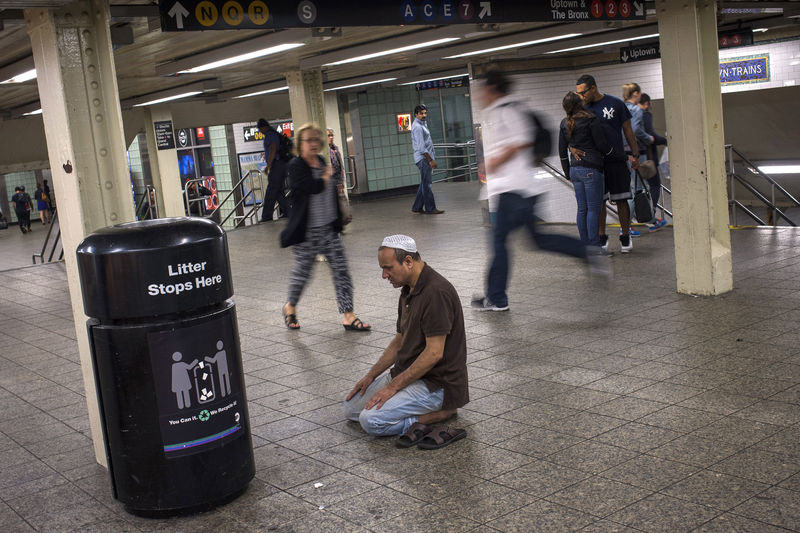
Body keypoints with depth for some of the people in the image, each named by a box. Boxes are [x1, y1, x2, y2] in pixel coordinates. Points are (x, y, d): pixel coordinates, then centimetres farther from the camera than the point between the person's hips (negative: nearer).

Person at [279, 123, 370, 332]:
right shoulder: (296, 166, -11)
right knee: (302, 272, 6)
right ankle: (290, 307, 32)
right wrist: (326, 176, -9)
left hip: (329, 228, 6)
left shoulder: (321, 161, 10)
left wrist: (338, 219, 22)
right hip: (307, 232, -6)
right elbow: (313, 187, -28)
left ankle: (348, 316, 2)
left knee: (341, 271, 0)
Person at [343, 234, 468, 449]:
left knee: (372, 420, -22)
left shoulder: (436, 292, -23)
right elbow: (400, 340, 18)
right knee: (352, 408, 11)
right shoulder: (408, 290, 9)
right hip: (408, 373, 11)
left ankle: (442, 412, -8)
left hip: (436, 381, -10)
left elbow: (434, 353, -25)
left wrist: (393, 386, -20)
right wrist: (371, 375, 9)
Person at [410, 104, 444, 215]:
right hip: (423, 159, -10)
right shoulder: (417, 127, -14)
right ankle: (430, 208, -7)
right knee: (426, 184, -8)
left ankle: (417, 207, 16)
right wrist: (430, 160, -21)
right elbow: (421, 147, -21)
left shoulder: (422, 124, 18)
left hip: (427, 158, 10)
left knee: (425, 184, 12)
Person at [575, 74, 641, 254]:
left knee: (621, 199, 2)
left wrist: (635, 155, 3)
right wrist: (572, 147, -19)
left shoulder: (615, 104, -1)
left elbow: (628, 130, 5)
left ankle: (625, 237, 13)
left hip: (616, 160, -2)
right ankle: (602, 237, 16)